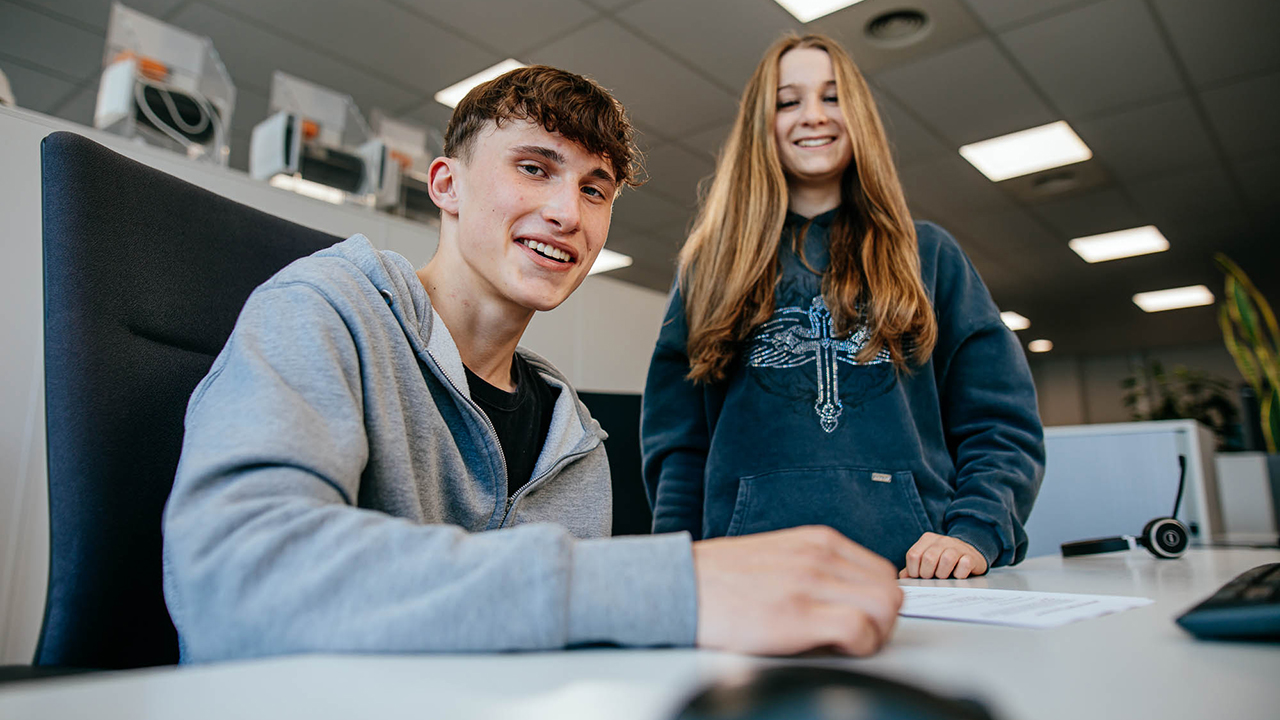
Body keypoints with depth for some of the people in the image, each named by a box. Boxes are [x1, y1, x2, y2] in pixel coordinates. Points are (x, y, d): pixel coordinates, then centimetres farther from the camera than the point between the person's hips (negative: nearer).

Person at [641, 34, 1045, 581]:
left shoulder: (928, 254, 14)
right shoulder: (712, 265, 14)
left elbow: (1000, 421, 11)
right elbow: (676, 439, 11)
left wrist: (975, 532, -5)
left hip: (912, 565, 1)